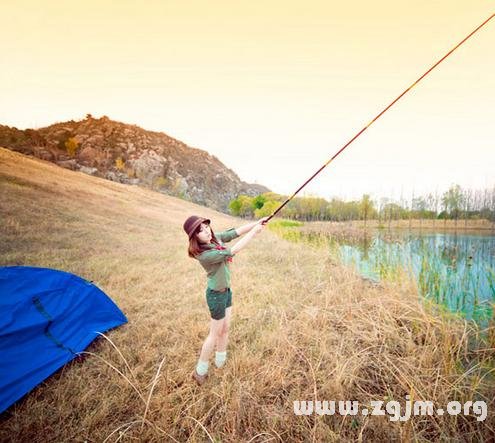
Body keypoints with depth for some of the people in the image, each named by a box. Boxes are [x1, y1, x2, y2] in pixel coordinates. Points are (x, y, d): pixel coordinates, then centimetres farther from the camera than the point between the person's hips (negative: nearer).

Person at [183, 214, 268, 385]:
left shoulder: (215, 237, -8)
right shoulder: (204, 255, -31)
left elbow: (237, 231, -9)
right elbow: (232, 251, -33)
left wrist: (257, 222, -22)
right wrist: (254, 232, -30)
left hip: (226, 290, 7)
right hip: (216, 294, -7)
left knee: (225, 329, 21)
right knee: (215, 334, 9)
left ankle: (220, 363, 41)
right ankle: (200, 371, 28)